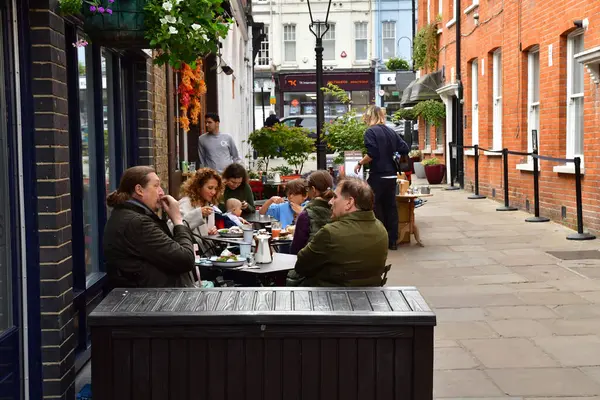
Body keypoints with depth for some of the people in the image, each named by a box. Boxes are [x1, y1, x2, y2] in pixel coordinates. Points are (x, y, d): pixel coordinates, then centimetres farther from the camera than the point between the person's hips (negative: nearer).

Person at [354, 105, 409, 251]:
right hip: (391, 176, 6)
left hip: (378, 176, -6)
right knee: (390, 207, 10)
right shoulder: (391, 132, 10)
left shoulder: (370, 132, -9)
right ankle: (392, 241, 14)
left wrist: (359, 164, -4)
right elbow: (405, 149, 8)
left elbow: (371, 154, -18)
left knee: (376, 208, 2)